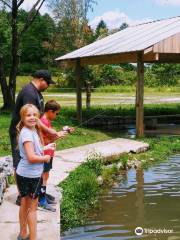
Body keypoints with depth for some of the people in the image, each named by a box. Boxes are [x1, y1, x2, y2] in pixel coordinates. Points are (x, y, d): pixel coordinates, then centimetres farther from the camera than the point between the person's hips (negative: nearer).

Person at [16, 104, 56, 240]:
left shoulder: (32, 130, 6)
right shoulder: (27, 133, -23)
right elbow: (31, 157, -28)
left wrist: (45, 148, 5)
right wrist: (46, 158, -14)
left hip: (24, 174, 9)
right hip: (31, 175, -9)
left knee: (25, 205, 20)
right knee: (33, 207, 4)